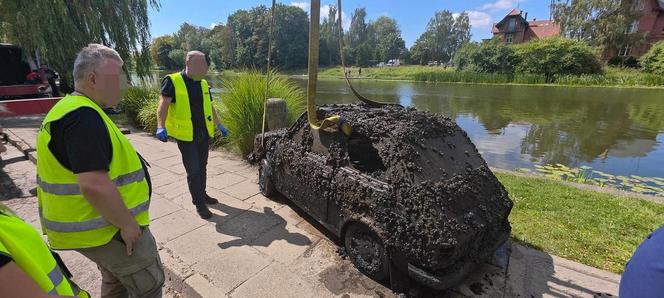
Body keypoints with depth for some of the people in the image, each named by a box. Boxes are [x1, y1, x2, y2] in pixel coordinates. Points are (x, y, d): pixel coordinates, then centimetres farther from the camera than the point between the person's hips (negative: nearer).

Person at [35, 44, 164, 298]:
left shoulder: (71, 109, 9)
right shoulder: (83, 117, -26)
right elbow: (95, 185, -34)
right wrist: (127, 224, -22)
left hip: (99, 222, 10)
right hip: (106, 229, -10)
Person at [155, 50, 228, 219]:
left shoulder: (203, 84, 10)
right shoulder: (173, 82, -8)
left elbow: (210, 107, 19)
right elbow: (163, 105, -14)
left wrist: (219, 125, 21)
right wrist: (161, 126, -27)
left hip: (204, 134, 6)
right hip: (186, 136, -5)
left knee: (202, 167, 16)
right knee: (193, 170, -2)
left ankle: (202, 194, 34)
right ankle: (199, 203, 12)